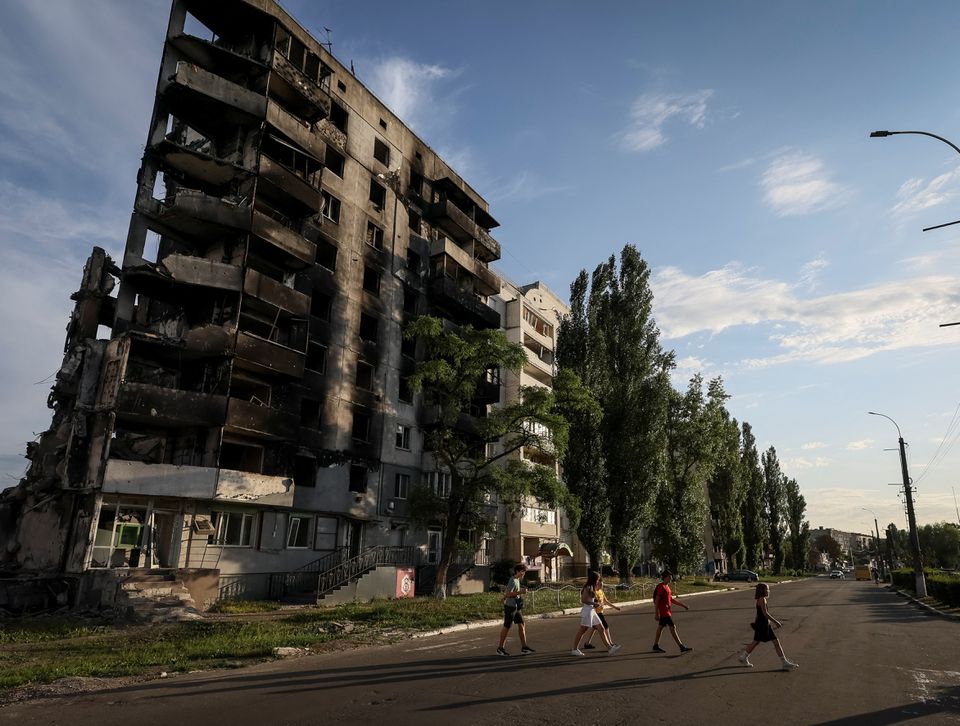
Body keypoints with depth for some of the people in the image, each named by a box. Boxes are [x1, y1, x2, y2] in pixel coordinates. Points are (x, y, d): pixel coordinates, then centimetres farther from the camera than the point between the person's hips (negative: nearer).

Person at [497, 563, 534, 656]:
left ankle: (524, 648, 5)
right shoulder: (513, 581, -17)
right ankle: (500, 648, 11)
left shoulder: (517, 580, 13)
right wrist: (521, 592, -28)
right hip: (510, 607, -9)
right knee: (507, 627, 0)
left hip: (516, 607, 9)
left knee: (522, 625, 4)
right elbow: (508, 594, -27)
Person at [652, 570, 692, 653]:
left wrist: (683, 605, 19)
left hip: (667, 611, 10)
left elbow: (671, 599, 21)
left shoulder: (667, 587, 14)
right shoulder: (661, 587, -16)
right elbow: (656, 600, -18)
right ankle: (682, 647, -8)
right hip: (664, 611, -10)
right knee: (673, 628, -9)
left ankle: (656, 646, 21)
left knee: (660, 627, 14)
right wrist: (656, 613, -20)